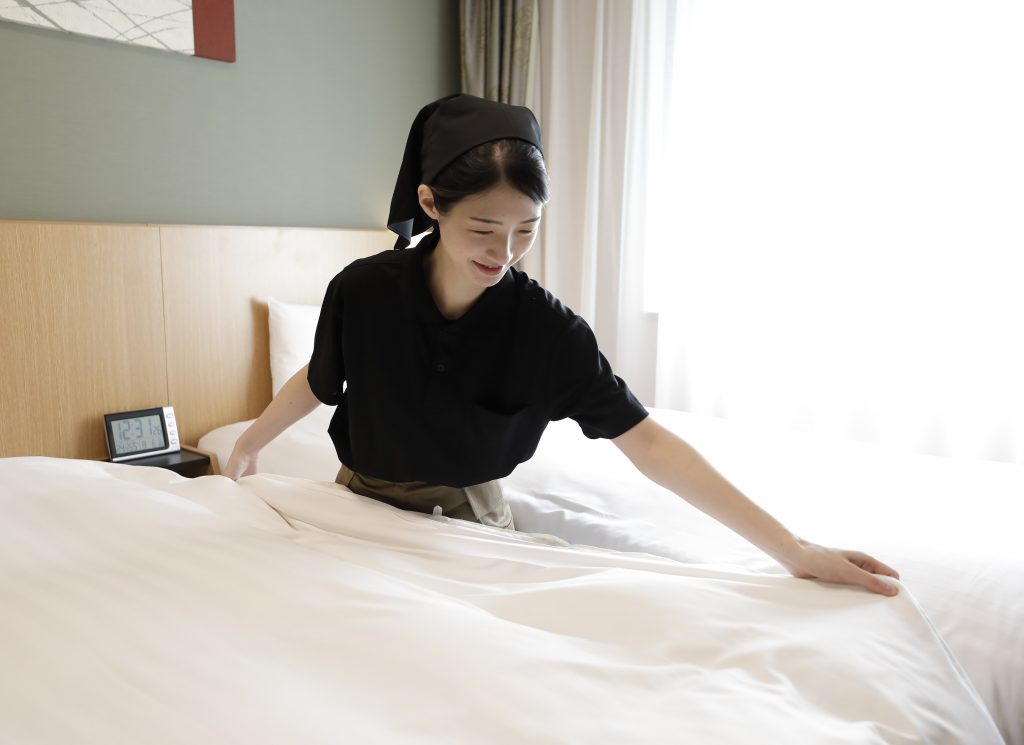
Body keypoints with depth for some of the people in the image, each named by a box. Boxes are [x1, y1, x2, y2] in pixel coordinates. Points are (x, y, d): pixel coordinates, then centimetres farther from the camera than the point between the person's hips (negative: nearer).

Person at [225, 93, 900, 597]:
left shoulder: (548, 329, -24)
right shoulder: (363, 291, -23)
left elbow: (646, 440, -26)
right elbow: (318, 381, -2)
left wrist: (792, 549, -30)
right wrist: (248, 445, 14)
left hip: (469, 518, 0)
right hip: (362, 503, 1)